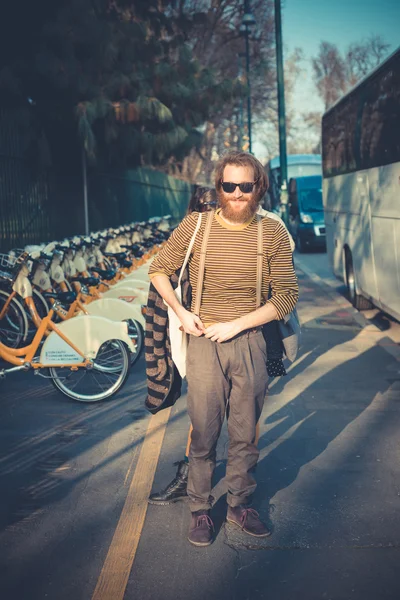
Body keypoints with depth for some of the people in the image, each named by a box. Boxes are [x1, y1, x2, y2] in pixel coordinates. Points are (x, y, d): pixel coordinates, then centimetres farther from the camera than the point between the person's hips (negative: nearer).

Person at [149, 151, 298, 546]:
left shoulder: (273, 233, -2)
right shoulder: (195, 226, -3)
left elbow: (286, 296, -2)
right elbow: (158, 270, 9)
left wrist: (236, 325, -10)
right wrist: (182, 314, -4)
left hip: (250, 343, 1)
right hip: (204, 342, -1)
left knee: (245, 436, 13)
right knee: (203, 436, 6)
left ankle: (239, 505, 32)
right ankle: (200, 510, 24)